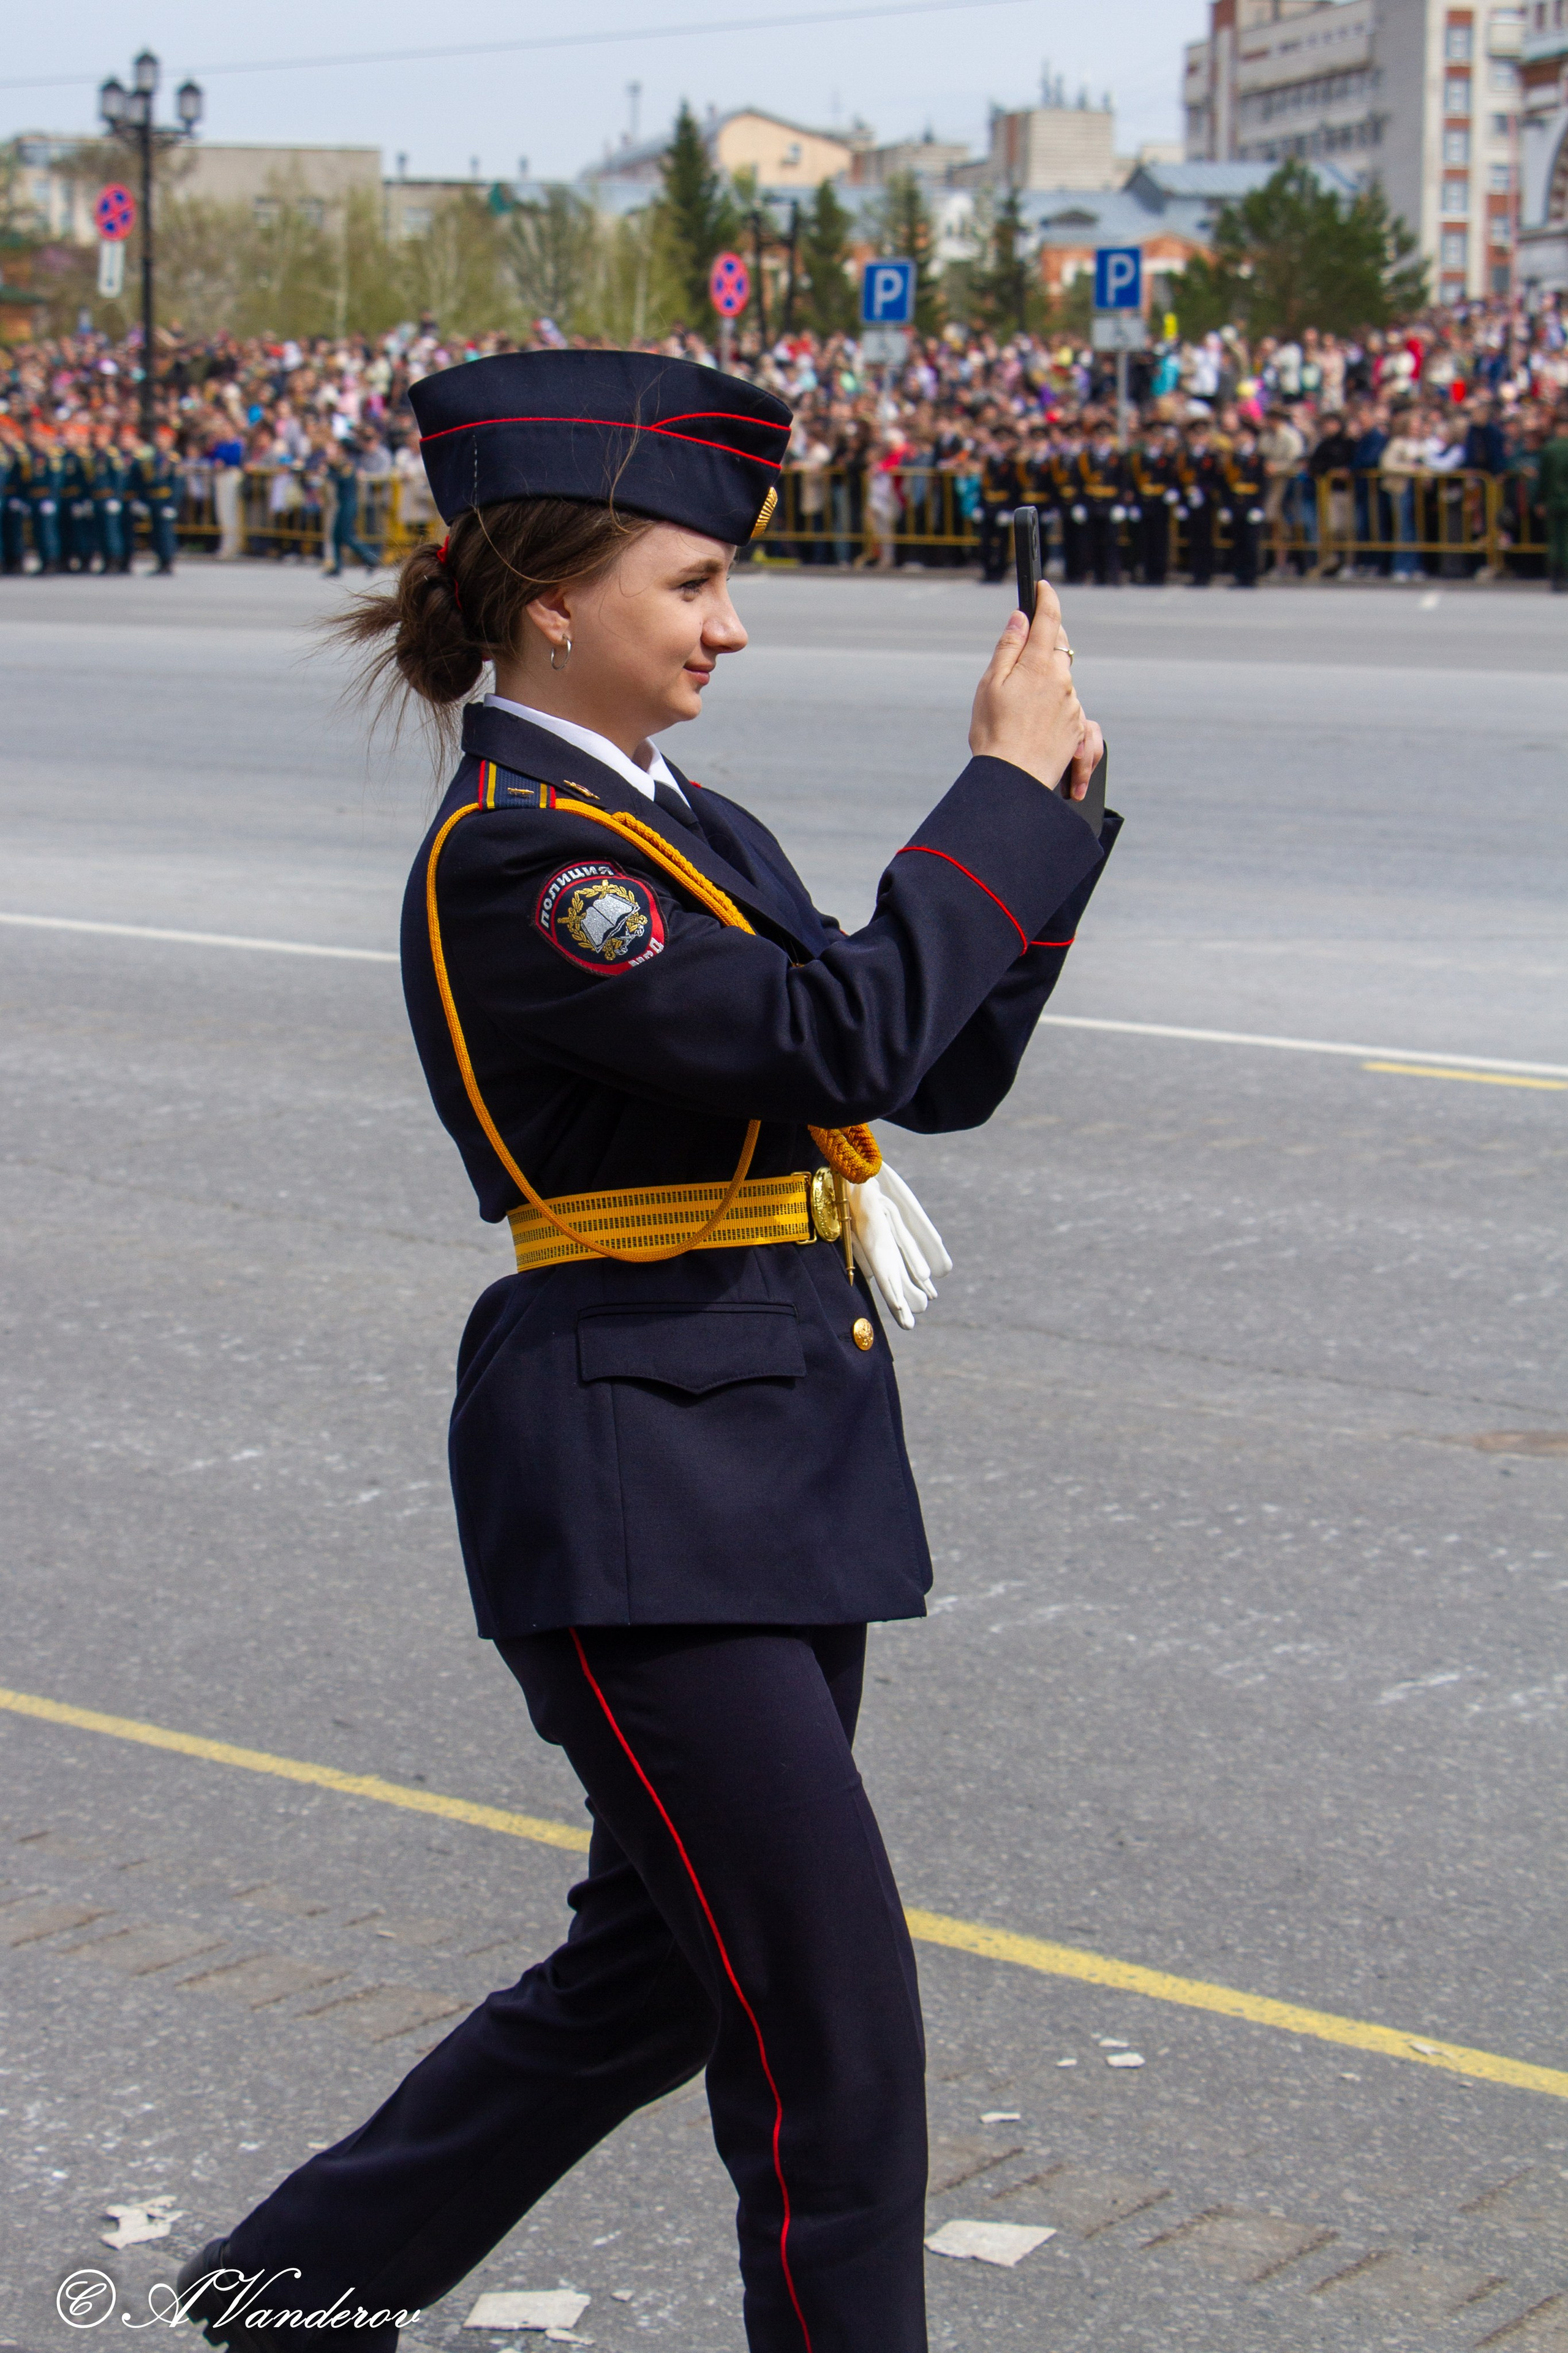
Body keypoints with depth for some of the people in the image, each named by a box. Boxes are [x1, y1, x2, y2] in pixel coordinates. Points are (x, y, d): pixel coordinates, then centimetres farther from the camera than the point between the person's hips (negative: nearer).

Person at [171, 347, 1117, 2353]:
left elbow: (939, 1072, 13)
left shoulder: (688, 828, 13)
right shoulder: (510, 861, -15)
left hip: (783, 1453, 10)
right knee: (830, 2012, -6)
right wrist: (1005, 789, -15)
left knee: (667, 1963, 19)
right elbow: (839, 1037, -24)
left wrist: (1045, 804, 2)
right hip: (636, 1487, -10)